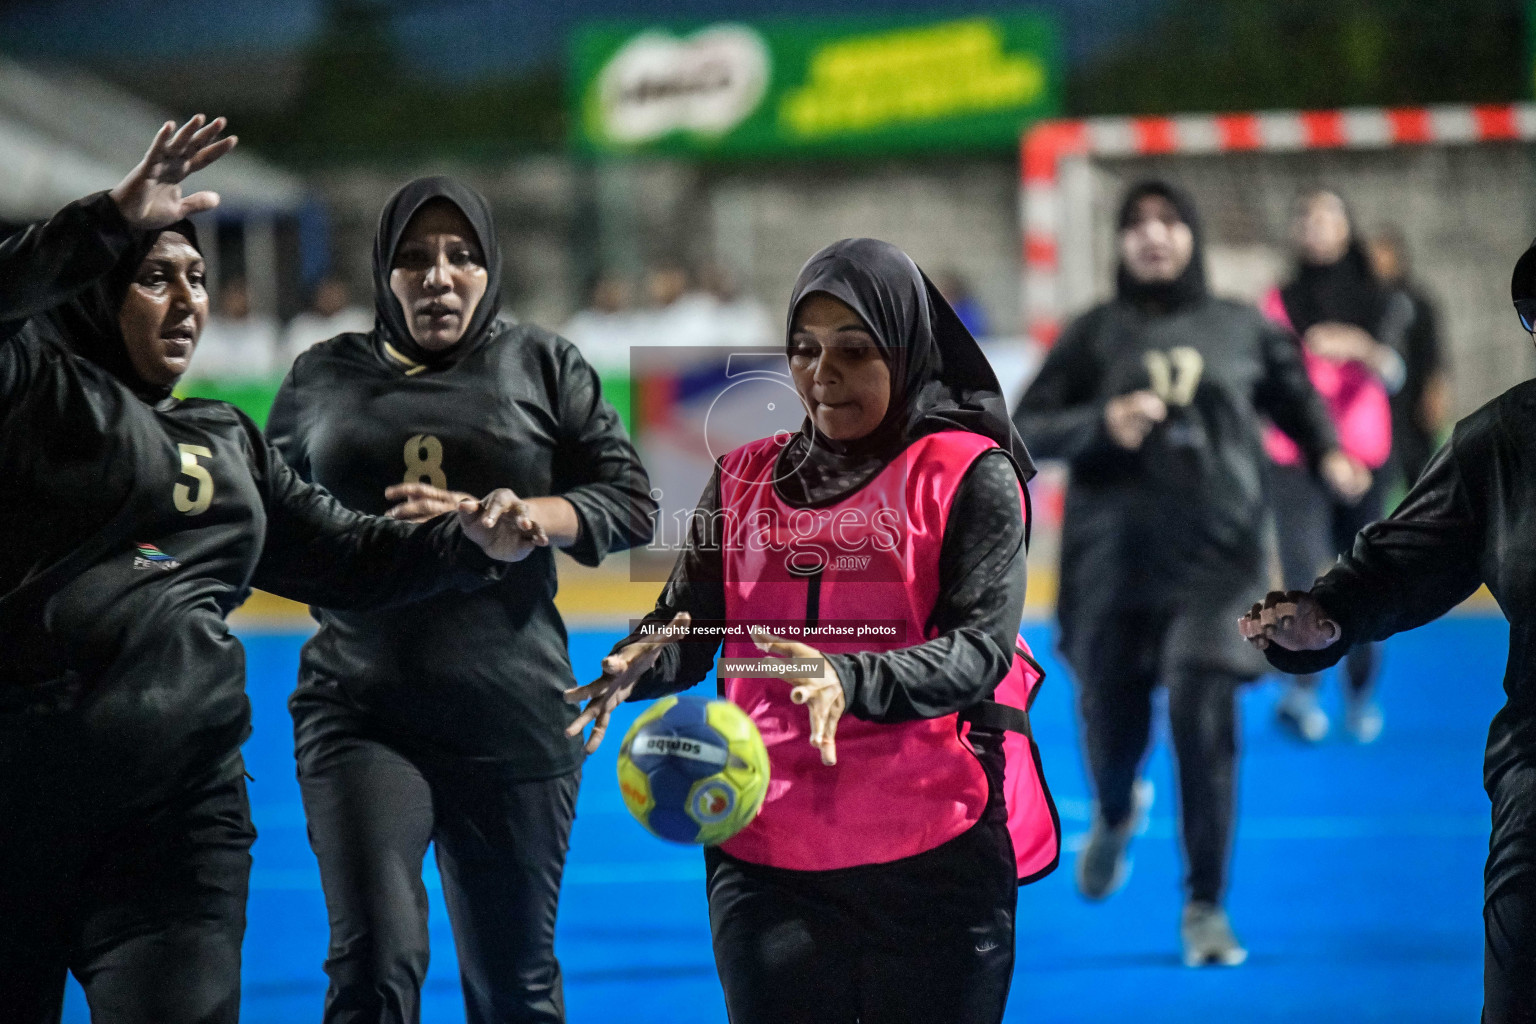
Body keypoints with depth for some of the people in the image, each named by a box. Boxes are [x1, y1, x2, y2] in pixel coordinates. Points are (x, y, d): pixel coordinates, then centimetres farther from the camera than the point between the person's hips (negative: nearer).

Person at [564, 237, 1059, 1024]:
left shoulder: (970, 476, -1)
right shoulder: (747, 480, 12)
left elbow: (982, 647, -12)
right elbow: (684, 626, 10)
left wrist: (850, 682, -30)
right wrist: (638, 664, -16)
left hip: (934, 866, -3)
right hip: (766, 861, 3)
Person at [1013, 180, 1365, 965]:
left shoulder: (1240, 329, 8)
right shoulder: (1096, 334, 5)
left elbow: (1295, 395, 22)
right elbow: (1025, 429, 2)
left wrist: (1327, 454, 3)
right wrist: (1102, 425, -15)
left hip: (1214, 554, -1)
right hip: (1113, 555, 1)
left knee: (1205, 720, -15)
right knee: (1112, 724, 7)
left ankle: (1205, 907, -4)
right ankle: (1115, 815, 46)